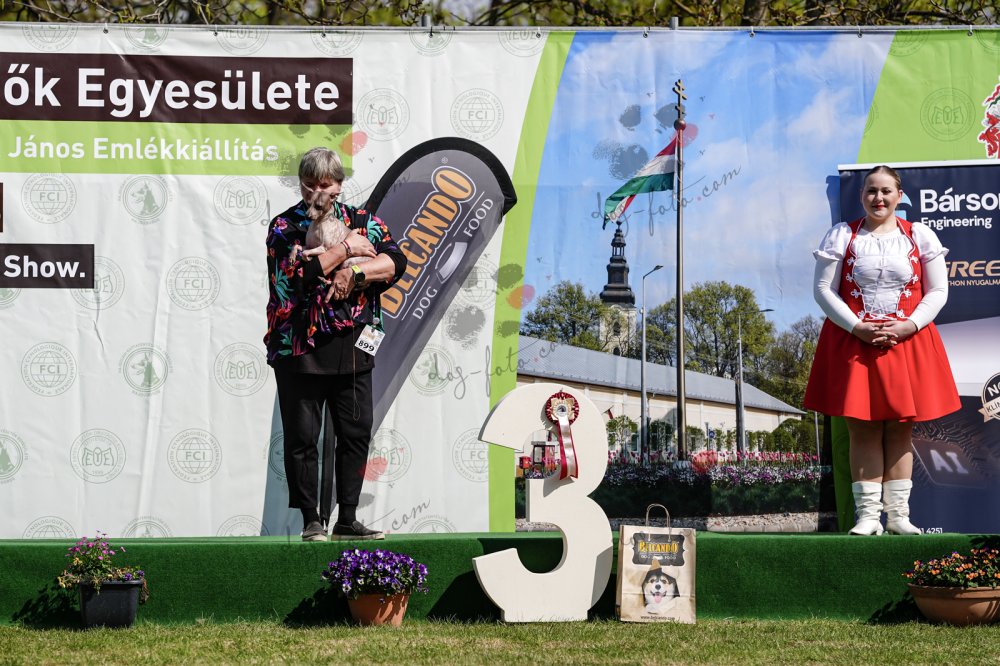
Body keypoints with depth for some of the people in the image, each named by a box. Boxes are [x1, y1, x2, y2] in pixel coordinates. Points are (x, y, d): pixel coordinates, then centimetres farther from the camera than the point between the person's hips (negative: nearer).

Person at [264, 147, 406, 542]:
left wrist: (353, 273, -15)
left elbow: (395, 262, -2)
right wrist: (346, 250, -10)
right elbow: (296, 273, -16)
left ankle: (347, 520, 14)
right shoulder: (284, 227, 2)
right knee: (302, 437, -1)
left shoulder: (362, 222, 11)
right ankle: (311, 521, 7)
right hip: (300, 347, -3)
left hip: (352, 347, 3)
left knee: (356, 433, 5)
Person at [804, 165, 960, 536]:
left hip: (907, 341, 1)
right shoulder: (842, 236, 4)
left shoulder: (920, 236, 8)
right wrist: (857, 327, -13)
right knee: (863, 430, -3)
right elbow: (823, 289, -1)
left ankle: (897, 513, 5)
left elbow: (937, 291, 6)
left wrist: (908, 326, -10)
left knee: (901, 429, 1)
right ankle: (867, 514, -3)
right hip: (853, 343, -1)